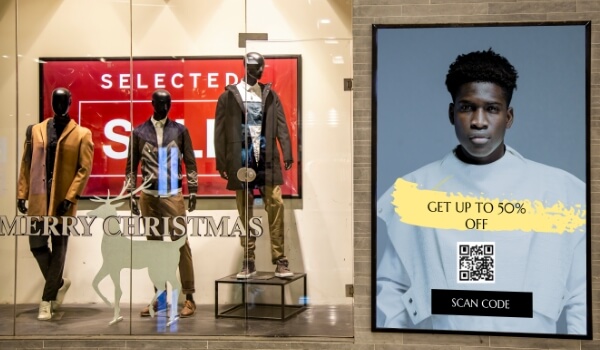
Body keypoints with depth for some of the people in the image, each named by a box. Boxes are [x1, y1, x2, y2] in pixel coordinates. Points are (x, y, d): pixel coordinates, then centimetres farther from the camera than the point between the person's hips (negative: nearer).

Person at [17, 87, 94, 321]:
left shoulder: (81, 134, -1)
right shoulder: (36, 130, 10)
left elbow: (84, 169, -6)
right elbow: (26, 164, 9)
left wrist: (69, 198, -15)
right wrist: (22, 193, 0)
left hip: (63, 200, -3)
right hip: (38, 198, 3)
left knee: (58, 249, 2)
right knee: (37, 245, 4)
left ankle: (47, 300, 12)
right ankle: (59, 283, 29)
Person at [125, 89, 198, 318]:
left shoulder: (180, 130, 5)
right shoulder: (139, 132, 6)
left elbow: (190, 162, 6)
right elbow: (131, 165, 8)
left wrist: (193, 190, 0)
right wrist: (131, 194, 3)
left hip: (173, 195, -2)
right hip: (148, 196, 2)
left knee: (181, 243, -5)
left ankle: (189, 297, -1)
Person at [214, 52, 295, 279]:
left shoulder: (270, 94, 11)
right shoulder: (229, 96, 5)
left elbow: (281, 125, 5)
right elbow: (220, 131, 3)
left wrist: (287, 153, -6)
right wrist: (221, 162, -1)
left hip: (266, 158, 1)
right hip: (241, 160, -1)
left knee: (275, 204, -7)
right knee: (245, 212, 4)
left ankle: (280, 260, -2)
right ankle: (248, 262, 11)